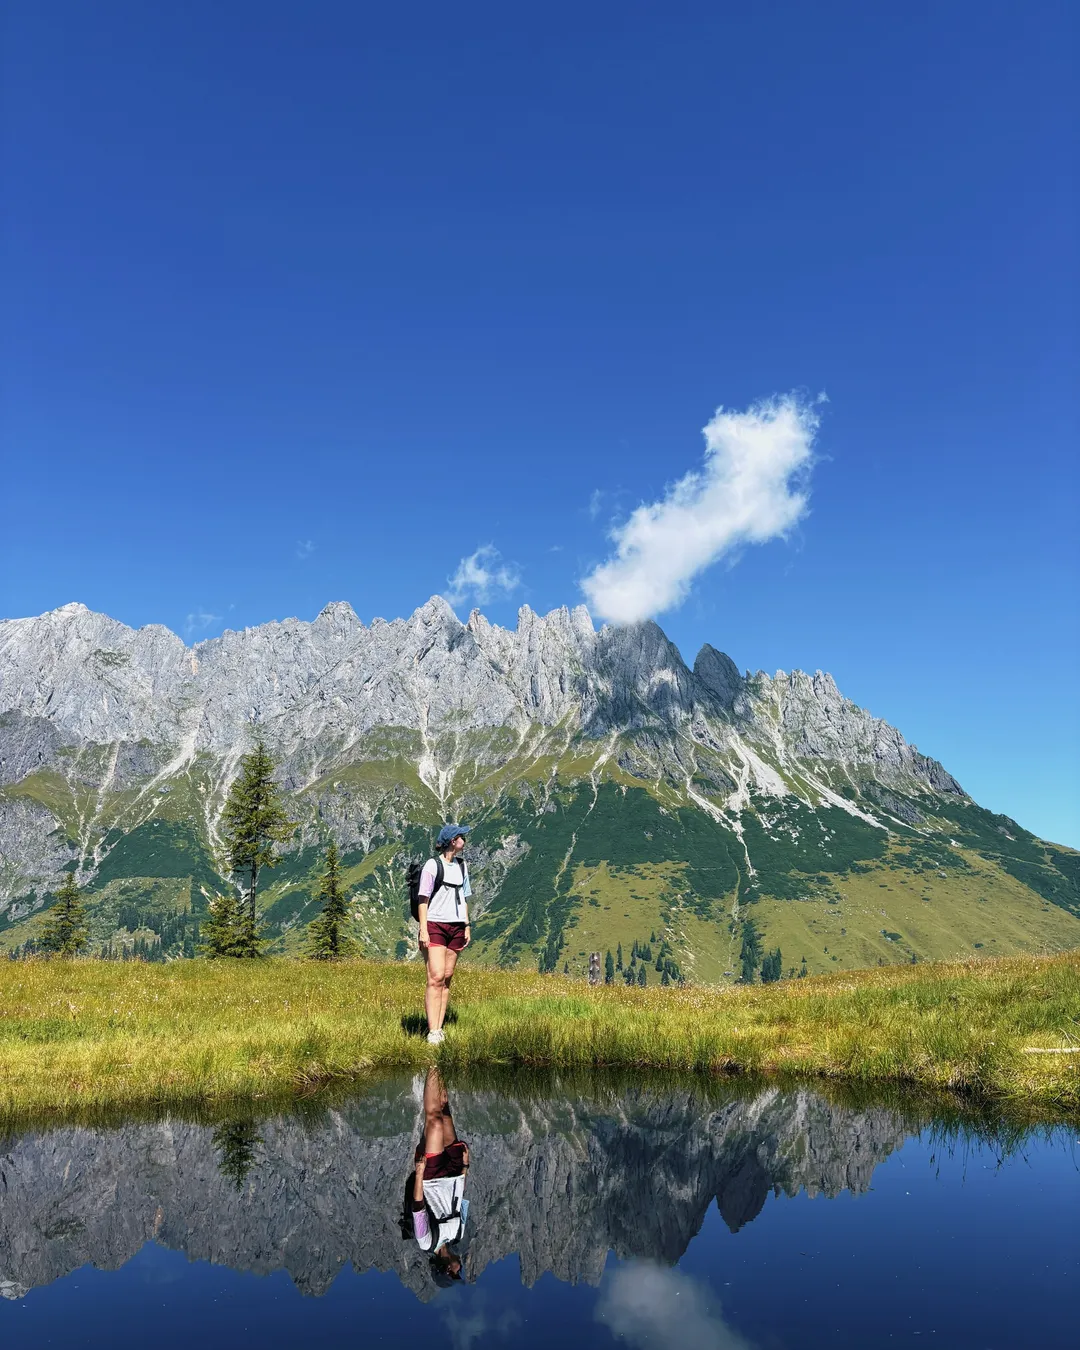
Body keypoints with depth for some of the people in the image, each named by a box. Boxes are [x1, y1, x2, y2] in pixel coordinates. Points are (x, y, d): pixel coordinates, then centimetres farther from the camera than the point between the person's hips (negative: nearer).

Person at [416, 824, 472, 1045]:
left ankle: (439, 1028, 10)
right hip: (435, 925, -6)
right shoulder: (432, 865, -6)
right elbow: (423, 899, -7)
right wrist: (423, 930, -12)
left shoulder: (462, 865, 15)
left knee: (447, 978, 5)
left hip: (456, 927, 6)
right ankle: (432, 1032, -14)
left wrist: (467, 926, 16)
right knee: (436, 978, -13)